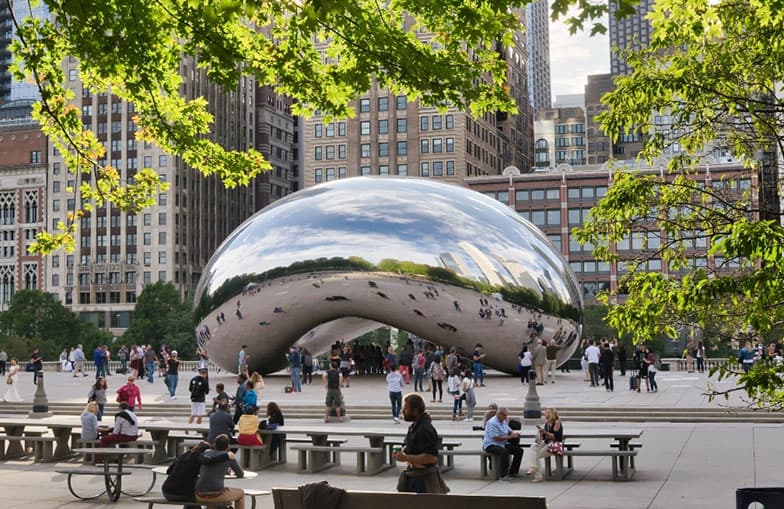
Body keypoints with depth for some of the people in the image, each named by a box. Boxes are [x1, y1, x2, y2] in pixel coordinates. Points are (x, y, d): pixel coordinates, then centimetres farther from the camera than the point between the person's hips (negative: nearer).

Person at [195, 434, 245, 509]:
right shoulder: (229, 456, 5)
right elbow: (241, 474, 16)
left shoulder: (206, 452, 15)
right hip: (216, 495, -4)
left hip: (199, 496, 4)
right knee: (240, 493, 25)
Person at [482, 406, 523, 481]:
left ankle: (512, 472, 5)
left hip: (502, 444, 9)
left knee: (519, 450, -2)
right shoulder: (492, 423, -18)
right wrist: (510, 437, -21)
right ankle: (503, 475, -31)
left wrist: (514, 433, -5)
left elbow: (509, 431, 20)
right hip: (490, 445, -9)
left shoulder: (504, 421, 12)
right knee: (504, 451, -38)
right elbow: (497, 438, -24)